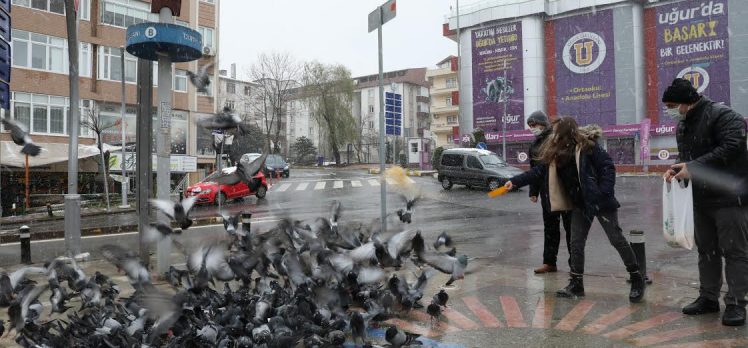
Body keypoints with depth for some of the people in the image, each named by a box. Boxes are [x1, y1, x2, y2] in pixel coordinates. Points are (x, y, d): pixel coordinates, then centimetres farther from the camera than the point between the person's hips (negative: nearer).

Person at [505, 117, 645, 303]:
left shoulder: (587, 146, -15)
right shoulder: (556, 153, 4)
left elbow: (608, 166, -17)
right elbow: (538, 171, 5)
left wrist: (604, 193, -23)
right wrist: (515, 182, -1)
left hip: (600, 202, -6)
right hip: (580, 204, 7)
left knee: (616, 239, 0)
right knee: (576, 243, 6)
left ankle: (637, 279, 15)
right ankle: (576, 283, 16)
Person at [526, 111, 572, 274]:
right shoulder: (535, 144, 13)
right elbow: (534, 169, 17)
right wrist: (533, 192, 14)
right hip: (546, 192, 7)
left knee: (569, 226, 2)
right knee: (550, 228, 11)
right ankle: (549, 262, 17)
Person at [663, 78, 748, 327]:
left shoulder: (721, 115, -15)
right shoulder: (683, 124, 12)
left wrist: (693, 167, -24)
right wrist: (678, 167, -2)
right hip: (702, 197, 9)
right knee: (706, 250, 14)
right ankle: (708, 298, 24)